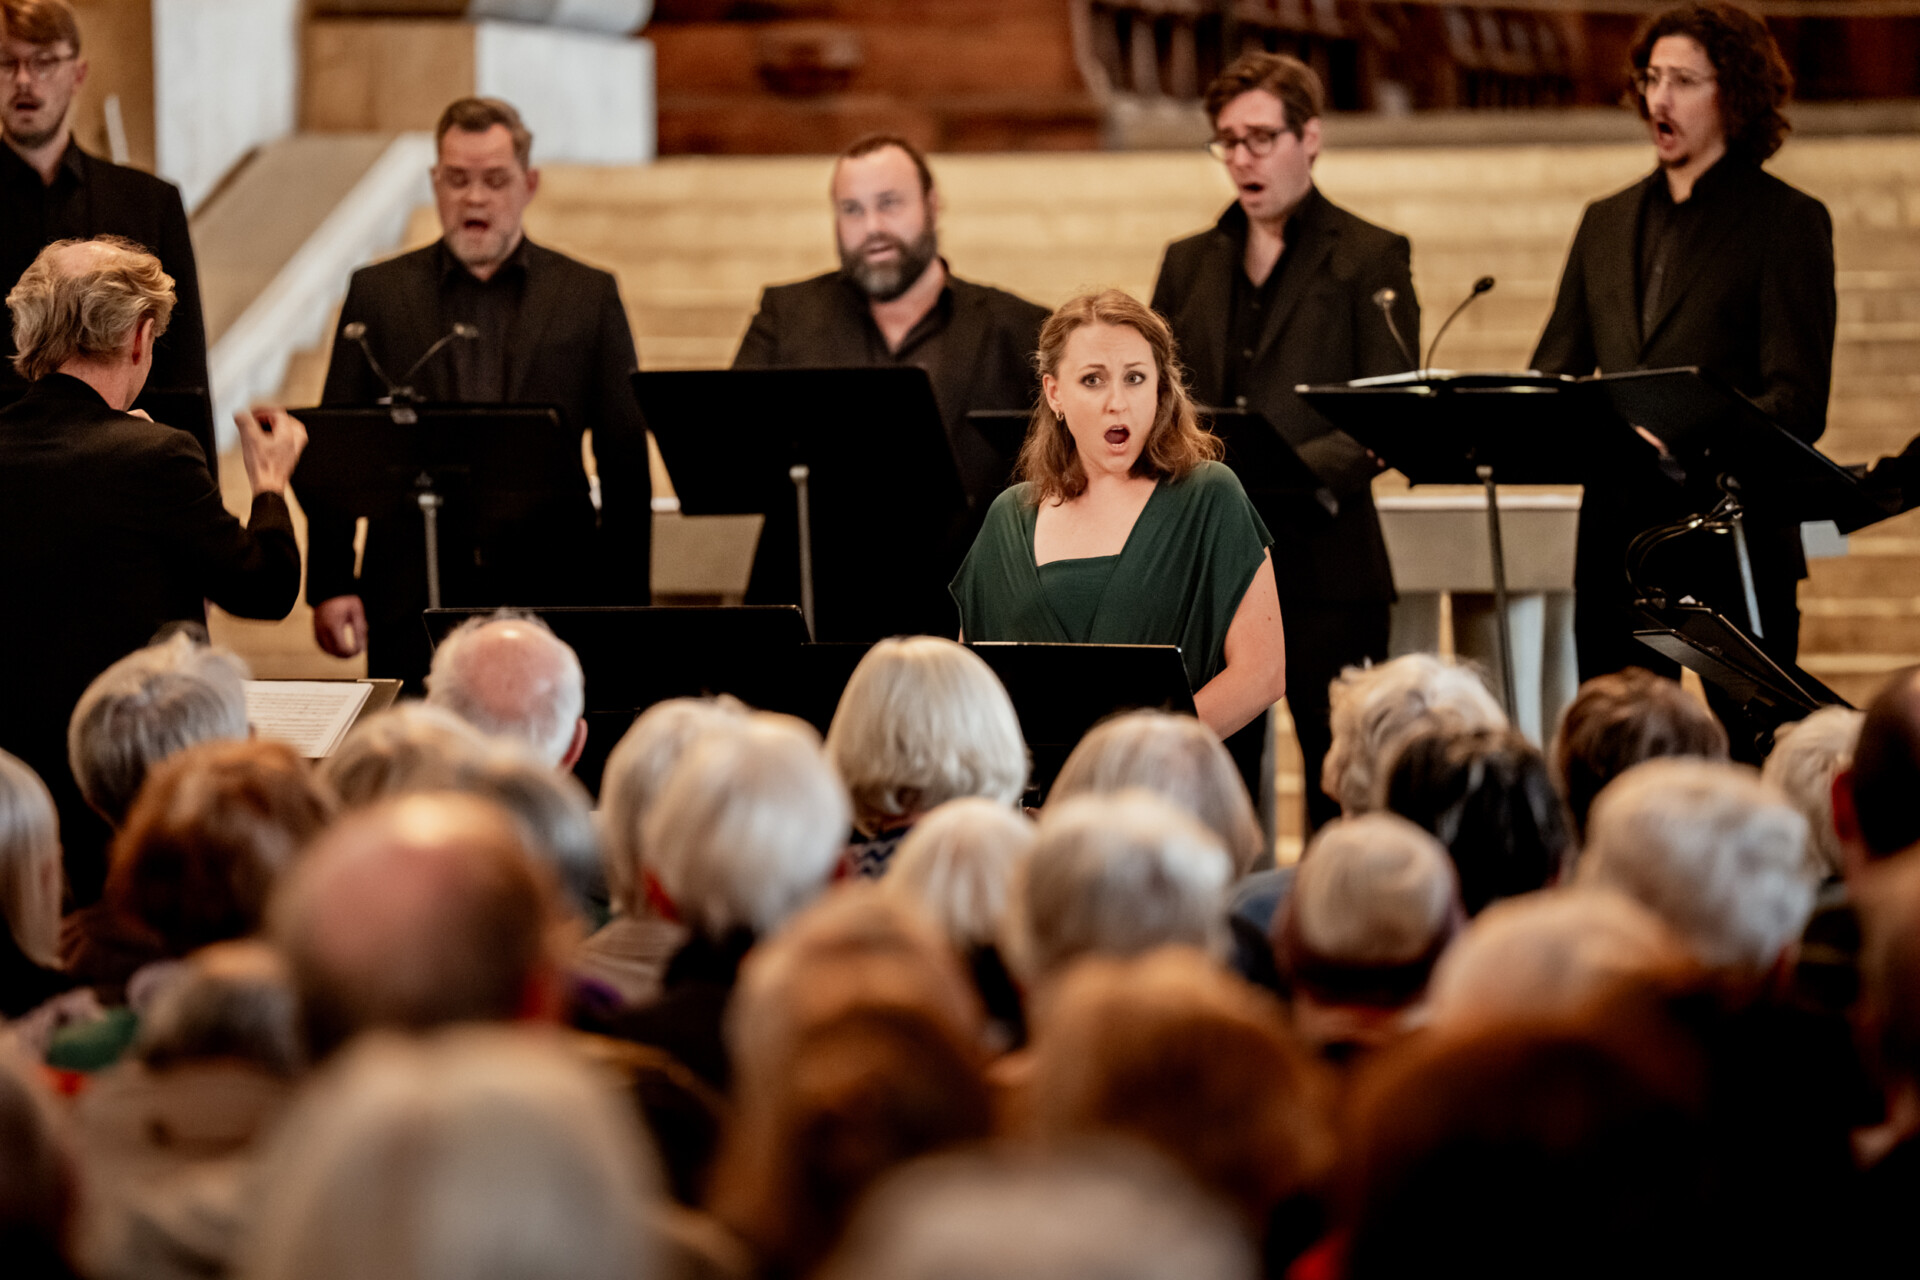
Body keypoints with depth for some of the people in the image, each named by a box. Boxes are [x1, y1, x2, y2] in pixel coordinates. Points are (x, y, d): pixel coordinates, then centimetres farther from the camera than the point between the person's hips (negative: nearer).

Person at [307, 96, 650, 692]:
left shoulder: (588, 296, 9)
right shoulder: (377, 292, 10)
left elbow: (626, 463, 7)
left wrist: (623, 600, 0)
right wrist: (330, 585, -1)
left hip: (547, 594, 0)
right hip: (410, 599, 0)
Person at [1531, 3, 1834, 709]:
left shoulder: (1789, 219, 0)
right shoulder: (1606, 221, 19)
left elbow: (1798, 402, -8)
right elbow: (1554, 368, 18)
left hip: (1732, 537, -5)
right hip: (1616, 533, 5)